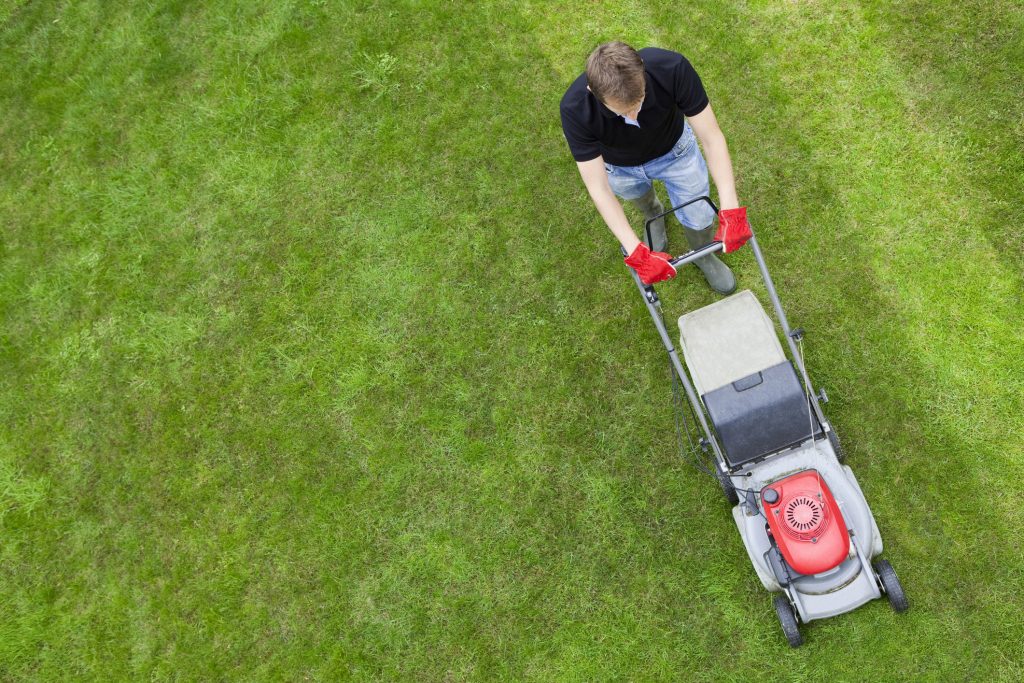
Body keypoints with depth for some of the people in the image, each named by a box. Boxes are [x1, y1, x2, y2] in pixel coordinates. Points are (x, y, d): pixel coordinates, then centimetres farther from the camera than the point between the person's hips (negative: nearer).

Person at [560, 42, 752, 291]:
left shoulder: (672, 68, -41)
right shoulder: (574, 109, -42)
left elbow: (711, 137, -33)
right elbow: (599, 189, -36)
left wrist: (730, 209, -42)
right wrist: (637, 252, -43)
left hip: (674, 149, 0)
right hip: (622, 166, 0)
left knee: (699, 216, 11)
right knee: (641, 197, 29)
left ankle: (703, 256, 46)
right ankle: (653, 215, 66)